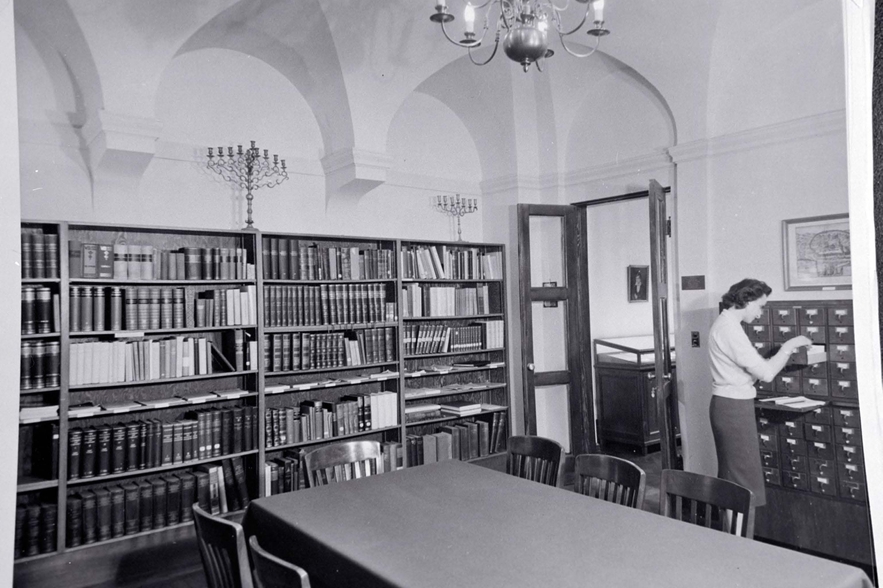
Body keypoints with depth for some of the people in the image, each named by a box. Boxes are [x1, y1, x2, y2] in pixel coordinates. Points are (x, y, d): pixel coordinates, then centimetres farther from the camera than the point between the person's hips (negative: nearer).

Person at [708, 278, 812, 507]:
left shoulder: (724, 324, 13)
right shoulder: (730, 329, -19)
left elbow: (750, 367, 16)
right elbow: (766, 373, -20)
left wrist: (784, 351, 10)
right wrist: (788, 346, -8)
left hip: (728, 405, 10)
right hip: (734, 406, -10)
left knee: (729, 475, 16)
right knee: (743, 479, -4)